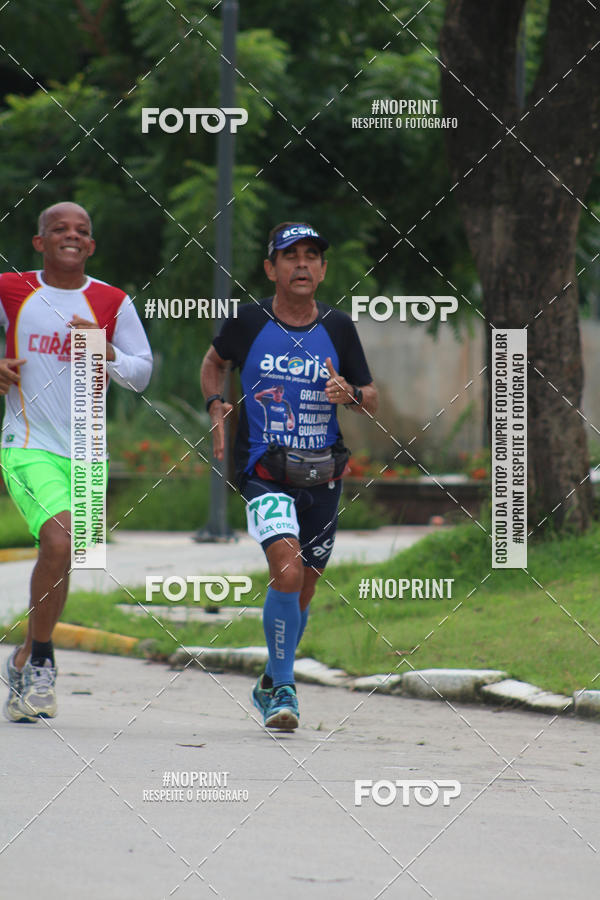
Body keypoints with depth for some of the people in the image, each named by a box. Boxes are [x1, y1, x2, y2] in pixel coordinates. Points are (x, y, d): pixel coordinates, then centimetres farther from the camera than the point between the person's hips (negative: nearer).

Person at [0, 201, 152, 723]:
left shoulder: (112, 303, 4)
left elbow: (142, 374, 7)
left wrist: (106, 353, -12)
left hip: (84, 453, 3)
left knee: (58, 562, 8)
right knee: (59, 540, -24)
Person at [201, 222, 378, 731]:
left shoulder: (339, 329, 2)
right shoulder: (248, 322, -2)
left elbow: (372, 399, 10)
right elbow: (215, 362, 18)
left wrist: (350, 395, -12)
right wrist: (216, 406, 0)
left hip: (323, 477, 3)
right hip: (265, 473, -3)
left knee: (302, 591, 11)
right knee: (288, 571, -24)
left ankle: (271, 686, 34)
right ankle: (284, 688, -12)